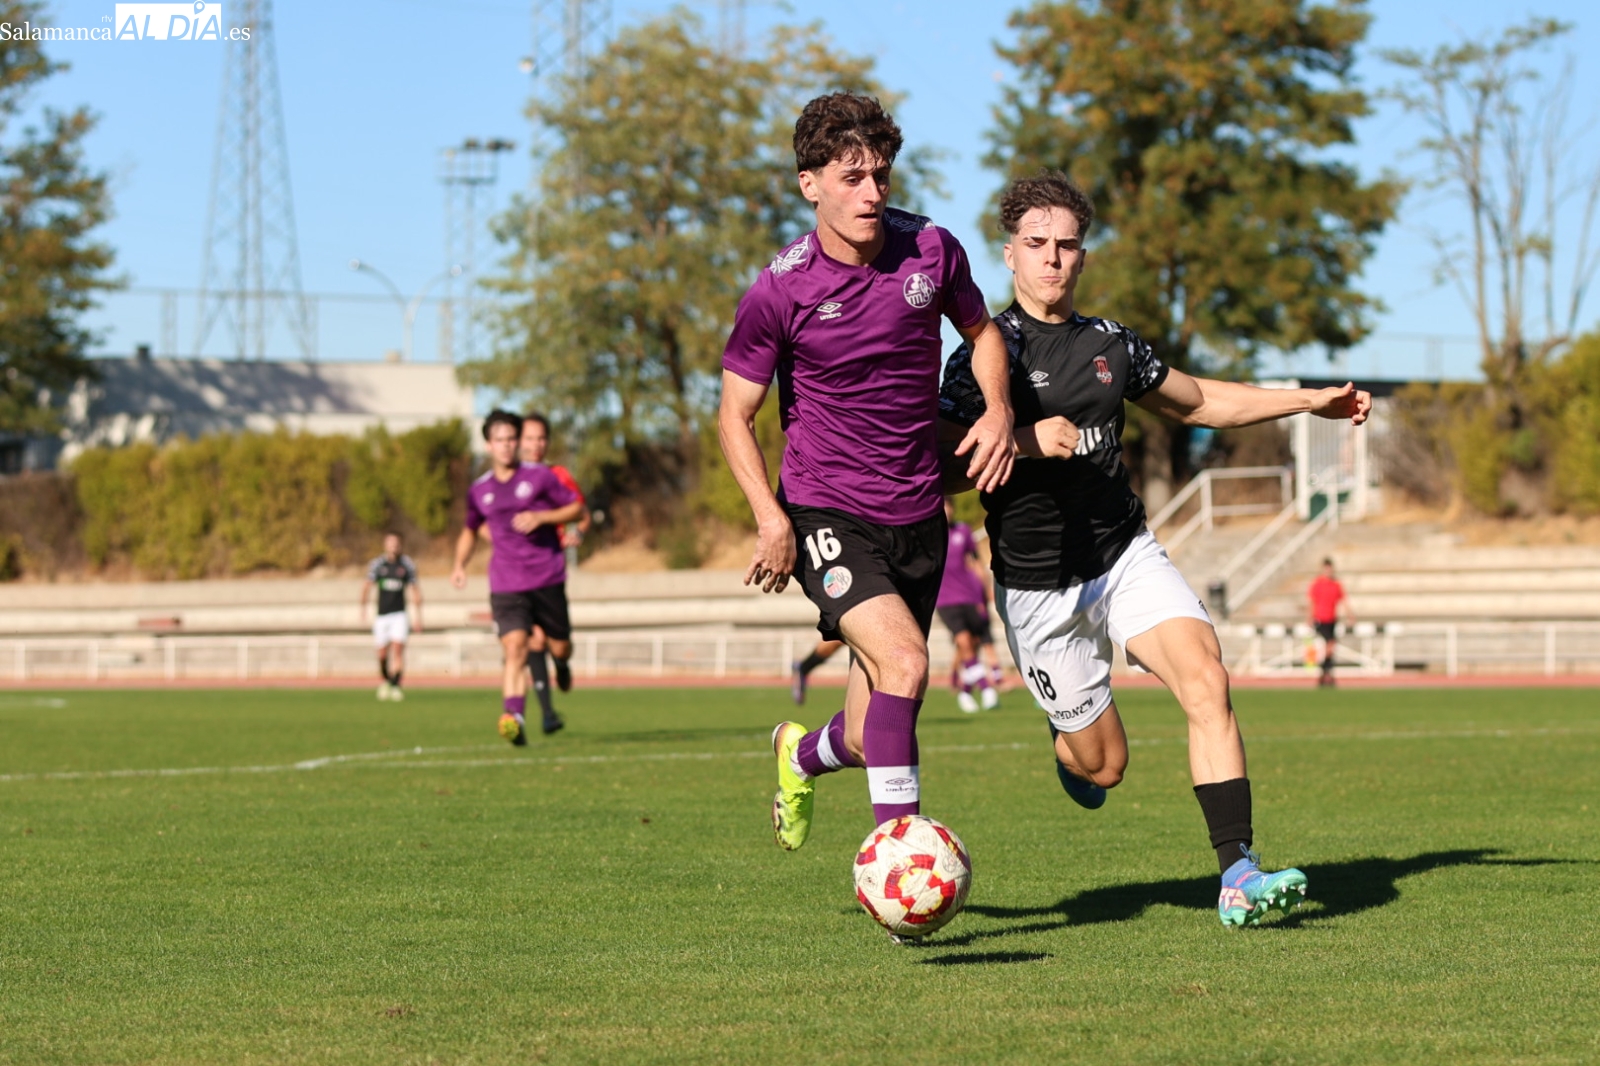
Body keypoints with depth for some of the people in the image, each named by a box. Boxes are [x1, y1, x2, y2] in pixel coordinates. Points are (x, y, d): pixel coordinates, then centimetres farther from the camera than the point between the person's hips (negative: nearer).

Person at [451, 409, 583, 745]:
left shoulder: (540, 476, 0)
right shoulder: (479, 490, 9)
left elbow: (576, 508, 4)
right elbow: (471, 529, 26)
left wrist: (541, 517, -13)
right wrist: (460, 565, 11)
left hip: (548, 578, 0)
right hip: (506, 585, 0)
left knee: (560, 647, 9)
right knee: (515, 649, -18)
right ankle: (513, 719, -28)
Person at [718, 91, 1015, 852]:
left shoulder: (931, 251, -2)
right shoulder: (782, 291, -12)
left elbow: (980, 330, 18)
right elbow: (736, 414, -3)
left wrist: (998, 410, -2)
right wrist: (772, 518, -16)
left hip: (916, 517, 4)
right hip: (825, 513, -4)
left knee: (869, 741, 8)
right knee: (903, 660, -30)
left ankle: (802, 754, 44)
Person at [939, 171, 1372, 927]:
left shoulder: (1110, 345, 8)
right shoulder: (987, 351, -8)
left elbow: (1197, 402, 24)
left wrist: (1312, 401, 21)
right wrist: (1023, 441, -28)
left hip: (1127, 557, 4)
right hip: (1037, 586, -4)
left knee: (1206, 679, -21)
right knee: (1105, 764, 1)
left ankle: (1237, 876, -22)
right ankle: (1066, 741, 41)